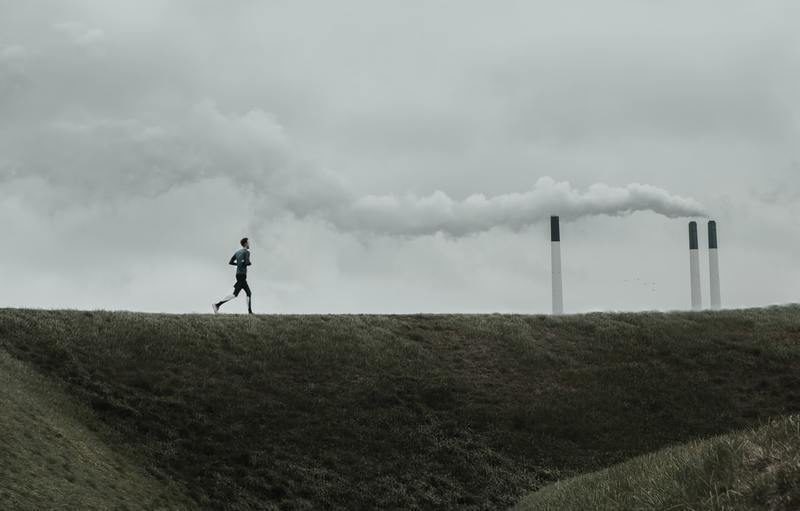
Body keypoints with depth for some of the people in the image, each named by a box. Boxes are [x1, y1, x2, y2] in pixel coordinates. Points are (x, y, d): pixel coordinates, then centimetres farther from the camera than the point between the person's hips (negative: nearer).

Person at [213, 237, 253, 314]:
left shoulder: (238, 252, 17)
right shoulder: (247, 252, -7)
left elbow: (230, 262, 13)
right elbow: (247, 262, -23)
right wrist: (250, 263, 1)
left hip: (238, 274, 9)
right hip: (242, 275, -9)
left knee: (249, 294, 13)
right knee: (235, 294, -14)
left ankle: (250, 312, 9)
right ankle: (217, 305, -21)